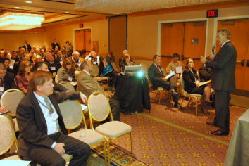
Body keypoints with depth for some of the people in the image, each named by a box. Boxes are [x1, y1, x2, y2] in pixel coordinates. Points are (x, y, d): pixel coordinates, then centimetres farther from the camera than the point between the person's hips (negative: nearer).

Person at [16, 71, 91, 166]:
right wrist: (53, 145, -23)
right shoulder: (25, 105, -17)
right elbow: (31, 134, -20)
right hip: (36, 143, -7)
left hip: (57, 135, 7)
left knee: (85, 149, -5)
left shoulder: (49, 96, 4)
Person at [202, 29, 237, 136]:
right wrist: (214, 58, 2)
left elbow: (219, 64, -24)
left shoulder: (228, 47, -18)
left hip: (224, 83, -10)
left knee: (222, 105, -1)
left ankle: (224, 129, 10)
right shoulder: (226, 47, 13)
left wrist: (206, 62, -13)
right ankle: (218, 121, 39)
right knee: (219, 104, 22)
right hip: (222, 82, 10)